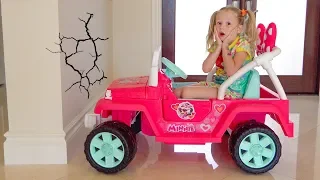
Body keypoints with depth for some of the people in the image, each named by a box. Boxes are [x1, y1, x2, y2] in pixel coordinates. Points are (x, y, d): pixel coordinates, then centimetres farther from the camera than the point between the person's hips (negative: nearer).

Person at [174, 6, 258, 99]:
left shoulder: (242, 45, -11)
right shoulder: (217, 45, 7)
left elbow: (231, 71, -27)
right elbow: (206, 69, -8)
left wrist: (224, 47, -18)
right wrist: (218, 46, -12)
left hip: (232, 90, -7)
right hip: (216, 84, 7)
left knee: (187, 92, -20)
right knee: (177, 91, -3)